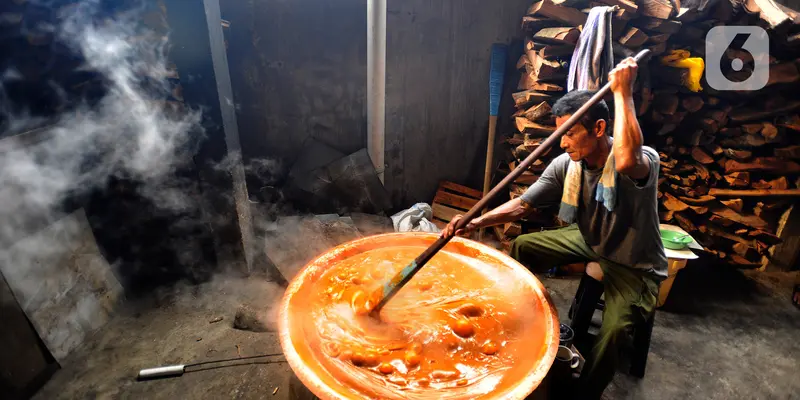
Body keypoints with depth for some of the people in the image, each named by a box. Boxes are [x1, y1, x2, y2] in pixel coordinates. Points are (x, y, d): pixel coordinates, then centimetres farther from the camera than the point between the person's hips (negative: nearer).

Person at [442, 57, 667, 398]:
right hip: (588, 241, 6)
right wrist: (476, 222, -28)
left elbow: (627, 161, -56)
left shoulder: (644, 159, -29)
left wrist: (622, 92, -47)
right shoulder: (565, 165, -13)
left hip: (634, 265, -6)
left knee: (612, 329, -29)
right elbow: (522, 204, -13)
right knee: (521, 247, 4)